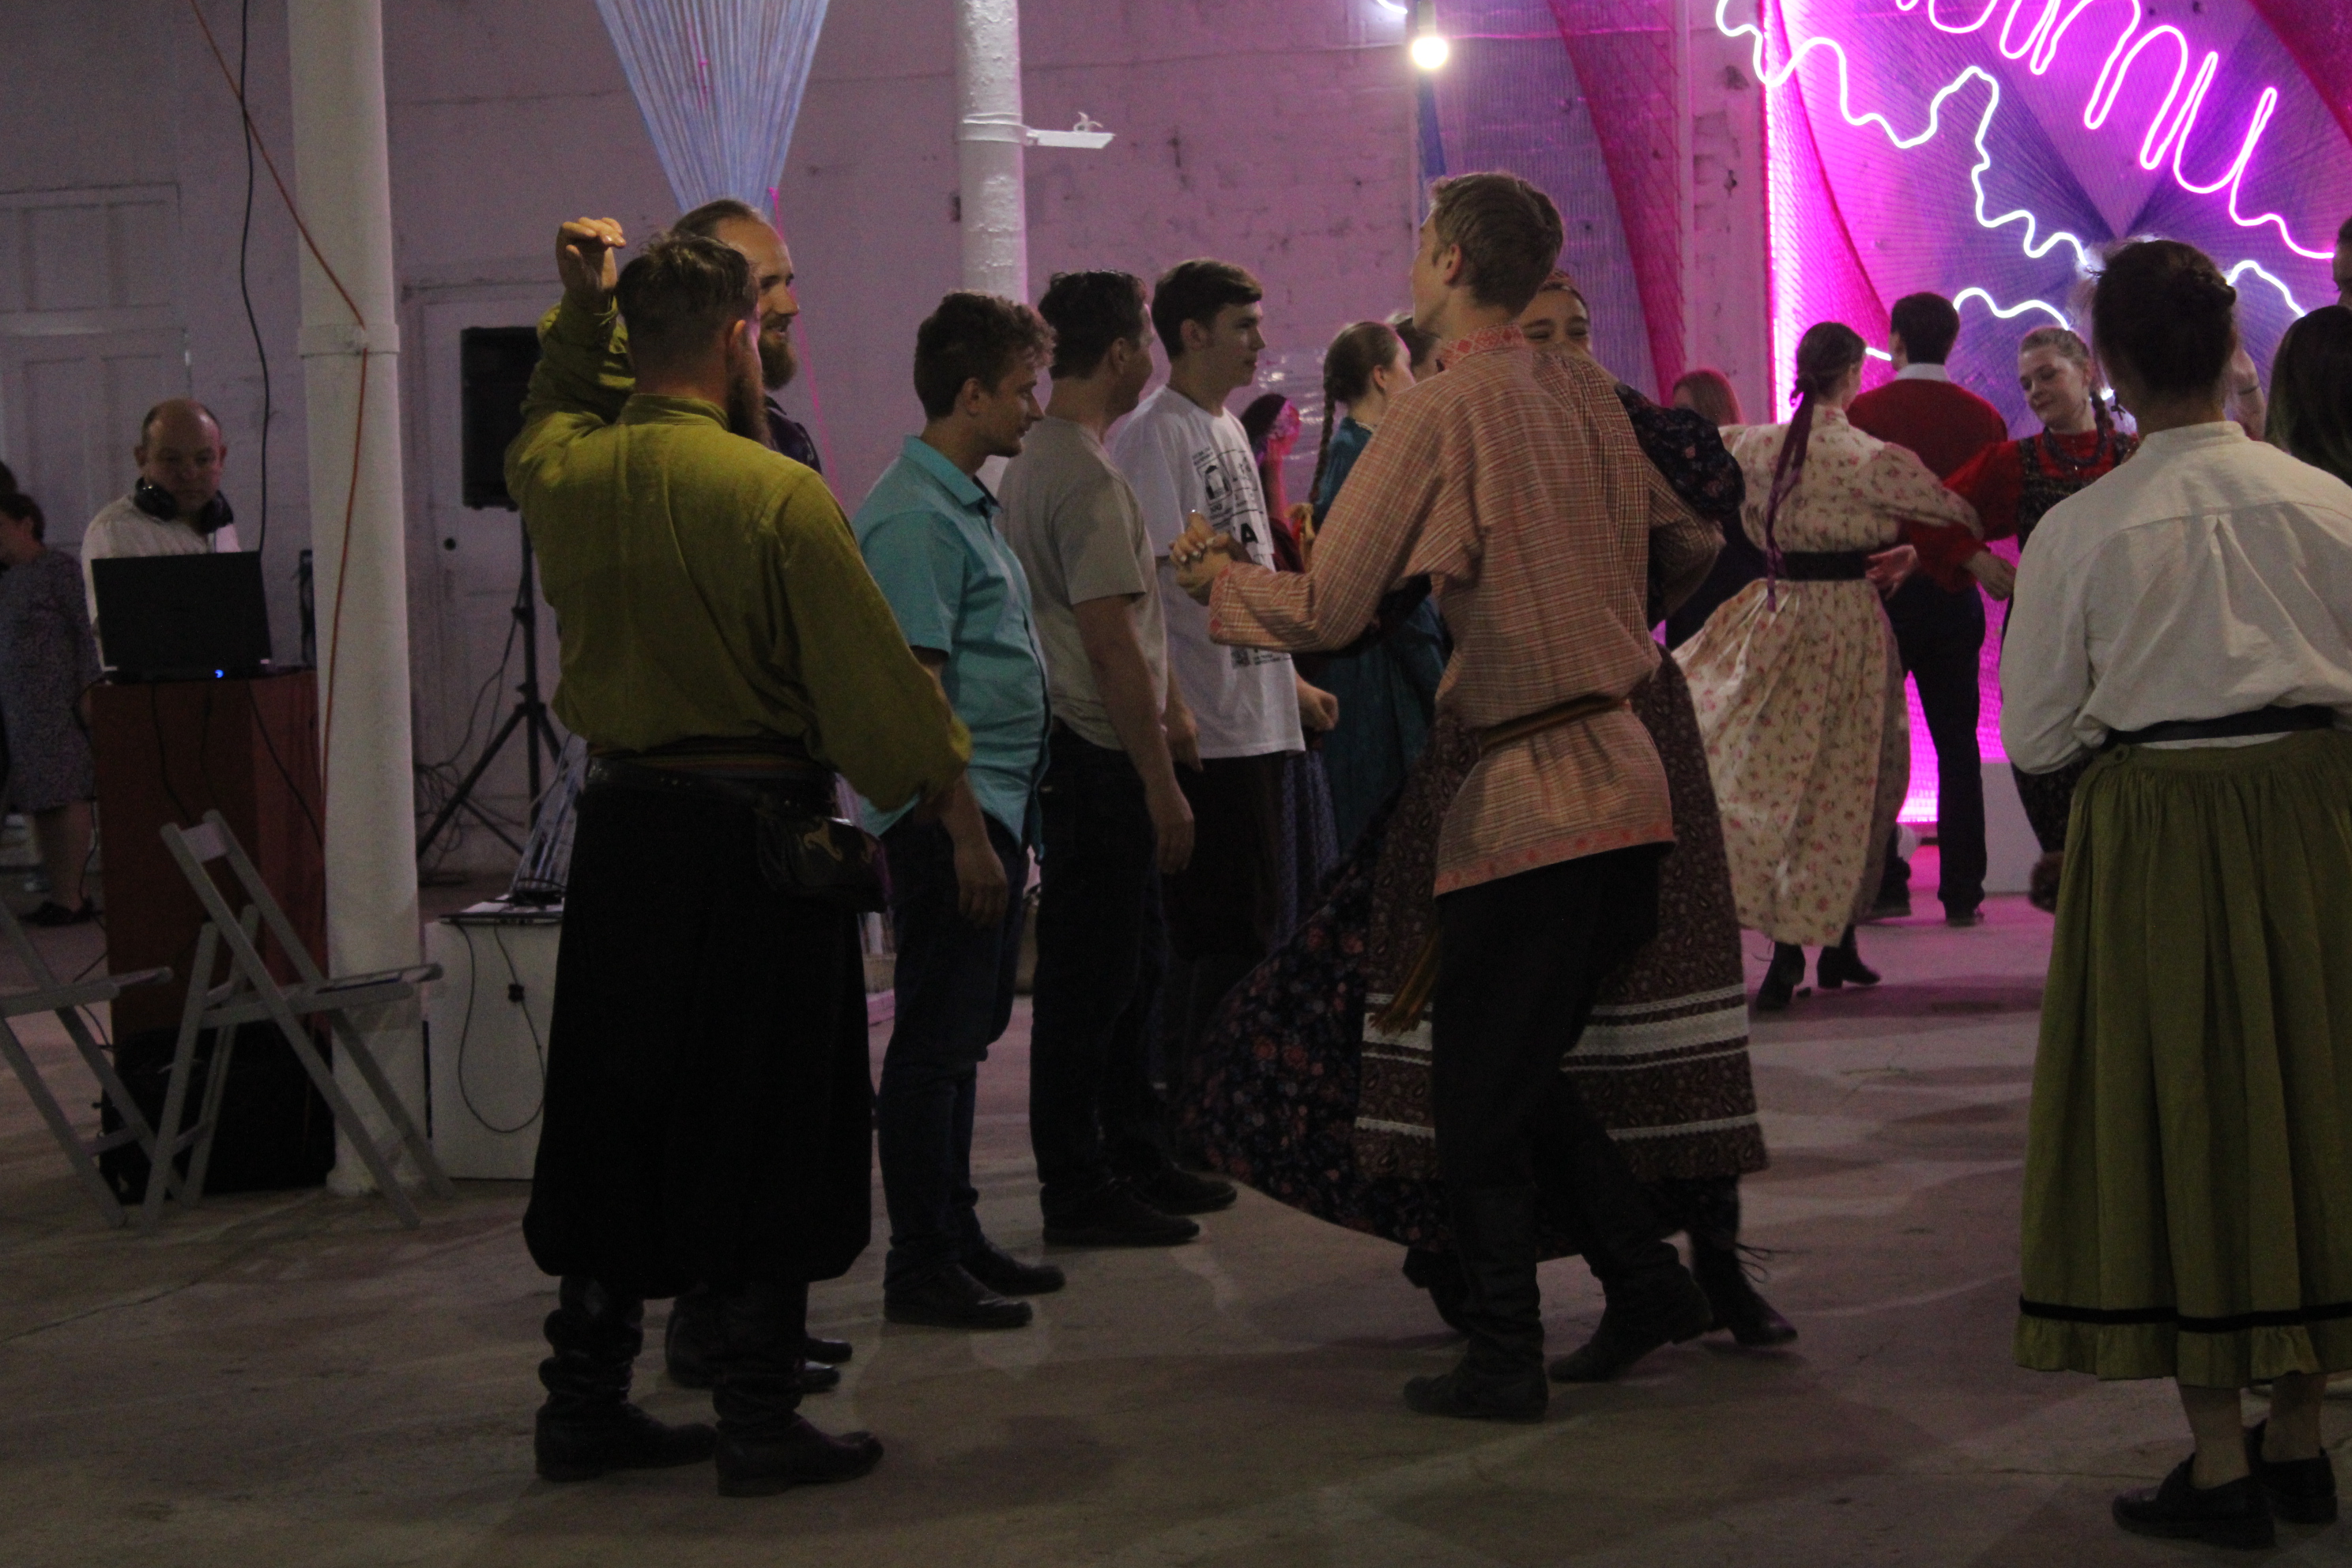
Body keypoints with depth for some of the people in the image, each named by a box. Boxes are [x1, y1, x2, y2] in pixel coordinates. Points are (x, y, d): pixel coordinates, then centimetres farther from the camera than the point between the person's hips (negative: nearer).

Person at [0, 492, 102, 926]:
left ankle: (70, 898, -10)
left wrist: (88, 691, -16)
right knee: (37, 801, 6)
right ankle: (61, 894, 9)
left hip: (56, 699, -8)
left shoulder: (60, 568, -5)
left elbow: (85, 631, -9)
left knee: (64, 795, -9)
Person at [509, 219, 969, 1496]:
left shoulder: (564, 476, 1)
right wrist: (945, 782, 4)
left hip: (621, 829, 6)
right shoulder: (778, 495, -15)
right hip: (756, 839, -6)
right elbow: (869, 674, -11)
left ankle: (585, 1402, 20)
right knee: (760, 1130, 3)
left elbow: (549, 420, 29)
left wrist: (582, 309, 19)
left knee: (614, 1115, 14)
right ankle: (758, 1423, 8)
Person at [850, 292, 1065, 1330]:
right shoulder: (913, 518, -16)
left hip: (991, 806, 10)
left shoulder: (966, 505, 16)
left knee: (963, 1035, 15)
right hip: (951, 814, -10)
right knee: (935, 1041, -4)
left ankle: (956, 1237, 24)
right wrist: (968, 832, -22)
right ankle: (921, 1269, 2)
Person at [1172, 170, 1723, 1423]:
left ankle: (1504, 1358, 7)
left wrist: (1215, 574, 8)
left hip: (1522, 797, -7)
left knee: (1475, 1092, 4)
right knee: (1529, 1067, 19)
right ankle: (1651, 1284, 21)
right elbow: (1686, 541, 22)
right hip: (1622, 771, 7)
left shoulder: (1439, 414, -12)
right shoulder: (1586, 393, 8)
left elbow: (1324, 611, -11)